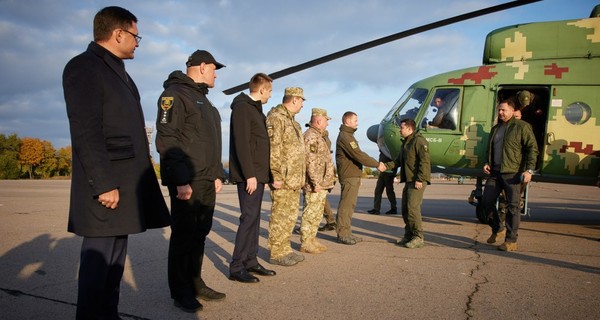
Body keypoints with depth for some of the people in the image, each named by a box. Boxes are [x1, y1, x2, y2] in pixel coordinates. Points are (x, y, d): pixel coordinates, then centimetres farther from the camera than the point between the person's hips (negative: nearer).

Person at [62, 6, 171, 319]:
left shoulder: (118, 71, 20)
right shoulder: (84, 67, -8)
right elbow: (85, 132, -17)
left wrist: (132, 179, 17)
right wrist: (103, 184, -21)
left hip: (126, 181, 9)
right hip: (106, 185, -9)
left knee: (116, 258, 13)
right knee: (98, 258, -1)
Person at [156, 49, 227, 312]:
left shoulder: (204, 100, 22)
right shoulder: (175, 93, -7)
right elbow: (166, 140, -17)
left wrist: (217, 174, 16)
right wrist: (181, 180, -22)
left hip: (207, 182, 9)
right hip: (187, 182, -9)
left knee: (200, 234, 13)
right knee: (184, 235, 0)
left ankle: (195, 283, 25)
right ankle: (180, 291, 13)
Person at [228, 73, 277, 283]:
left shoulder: (256, 110, 20)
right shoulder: (242, 107, -10)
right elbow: (241, 143, -19)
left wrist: (263, 173, 14)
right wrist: (249, 174, -22)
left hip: (258, 174, 9)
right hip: (249, 175, -9)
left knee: (254, 218, 11)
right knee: (249, 217, -8)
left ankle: (250, 261, 19)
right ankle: (236, 267, -1)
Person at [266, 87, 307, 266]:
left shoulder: (291, 120, 20)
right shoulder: (276, 117, -12)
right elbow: (273, 149, -20)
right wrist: (276, 176, -22)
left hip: (294, 180, 10)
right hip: (283, 180, -10)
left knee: (291, 215, 15)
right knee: (280, 216, -3)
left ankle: (285, 249, 25)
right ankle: (276, 254, 7)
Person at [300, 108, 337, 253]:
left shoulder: (319, 136, 19)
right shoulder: (310, 136, -14)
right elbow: (310, 162, -22)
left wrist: (326, 181, 21)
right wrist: (316, 182, -22)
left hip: (322, 184, 10)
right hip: (315, 185, -10)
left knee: (317, 214, 15)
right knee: (311, 213, -4)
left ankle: (312, 240, 23)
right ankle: (306, 243, 3)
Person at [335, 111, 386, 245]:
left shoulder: (348, 135, 20)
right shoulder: (345, 137, -14)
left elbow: (359, 154, 18)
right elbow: (358, 155, -20)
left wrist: (376, 163, 11)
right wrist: (377, 164, -13)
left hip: (353, 175, 11)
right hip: (349, 176, -11)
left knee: (349, 204, 14)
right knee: (346, 205, -7)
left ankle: (346, 233, 21)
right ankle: (342, 234, -2)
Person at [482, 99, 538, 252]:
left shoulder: (522, 126, -2)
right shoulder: (495, 129, 19)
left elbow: (532, 148, -6)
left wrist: (529, 170, -15)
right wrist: (487, 163, 9)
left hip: (513, 173, -6)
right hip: (495, 172, 7)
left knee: (513, 206, -2)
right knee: (487, 201, 3)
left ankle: (511, 241, 4)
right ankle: (498, 229, 25)